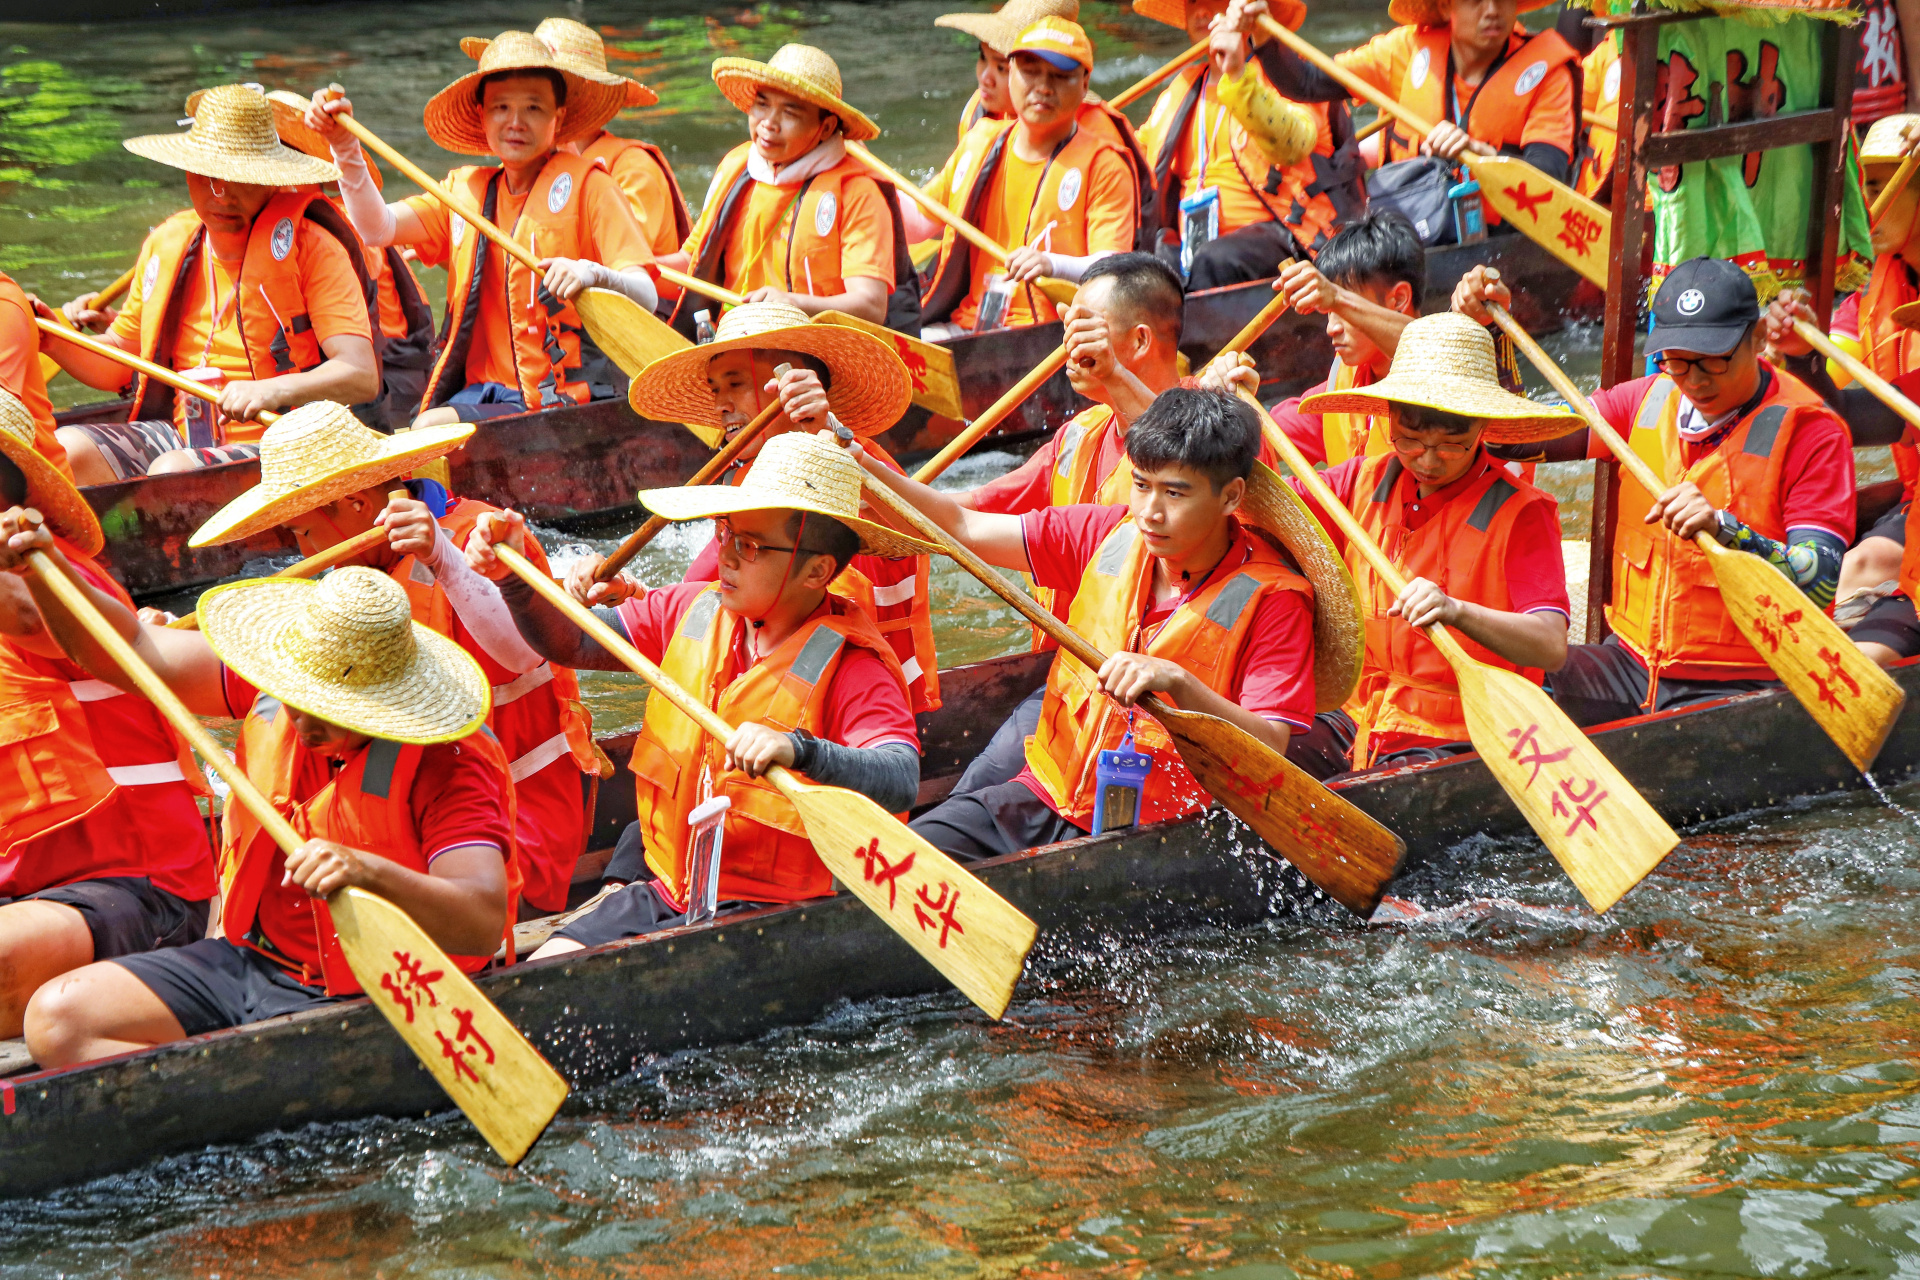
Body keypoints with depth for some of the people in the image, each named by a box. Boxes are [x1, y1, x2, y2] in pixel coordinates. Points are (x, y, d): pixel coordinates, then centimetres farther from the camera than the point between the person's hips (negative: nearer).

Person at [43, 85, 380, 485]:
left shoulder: (314, 249, -6)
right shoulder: (166, 245, 11)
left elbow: (363, 376, -16)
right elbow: (119, 364, 20)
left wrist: (276, 390, -33)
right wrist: (53, 339, 0)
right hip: (180, 436, 6)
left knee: (172, 471, -33)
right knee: (67, 448, -19)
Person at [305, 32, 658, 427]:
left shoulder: (586, 186, 1)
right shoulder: (465, 191, 17)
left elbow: (646, 298, -10)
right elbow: (377, 229, 4)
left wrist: (593, 275, -31)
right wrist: (345, 146, -7)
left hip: (566, 400, -5)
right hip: (484, 392, 5)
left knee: (433, 428, -28)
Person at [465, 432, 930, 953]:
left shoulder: (850, 666, -15)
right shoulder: (694, 612, 6)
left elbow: (901, 782, -30)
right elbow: (570, 642, 14)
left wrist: (798, 751, -48)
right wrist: (515, 578, -5)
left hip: (771, 913, -7)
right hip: (664, 890, 7)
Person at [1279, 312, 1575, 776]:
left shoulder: (1518, 512, -10)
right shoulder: (1365, 481, 7)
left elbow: (1551, 647, -21)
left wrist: (1457, 611, -38)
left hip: (1458, 745, -6)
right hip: (1359, 719, 6)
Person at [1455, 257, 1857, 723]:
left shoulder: (1811, 430, -8)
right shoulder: (1650, 400, 9)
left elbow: (1820, 583, -18)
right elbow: (1518, 435, 8)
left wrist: (1723, 529, -33)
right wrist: (1491, 329, -2)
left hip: (1740, 687, -6)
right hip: (1632, 662, 6)